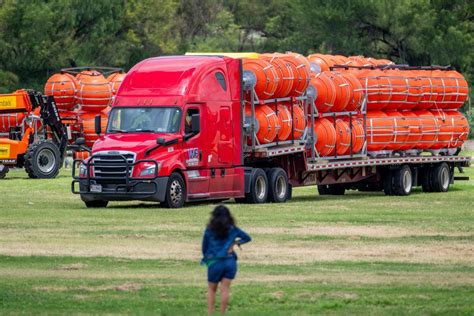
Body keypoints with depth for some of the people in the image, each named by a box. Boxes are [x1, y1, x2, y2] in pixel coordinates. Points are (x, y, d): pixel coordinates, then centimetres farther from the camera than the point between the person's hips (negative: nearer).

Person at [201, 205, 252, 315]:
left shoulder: (209, 230, -3)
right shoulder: (233, 229, 3)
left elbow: (204, 247, 5)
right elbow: (247, 238, 12)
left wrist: (206, 257, 21)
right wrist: (235, 243, 7)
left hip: (215, 262, -1)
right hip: (230, 262, 1)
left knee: (211, 290, 13)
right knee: (225, 289, 3)